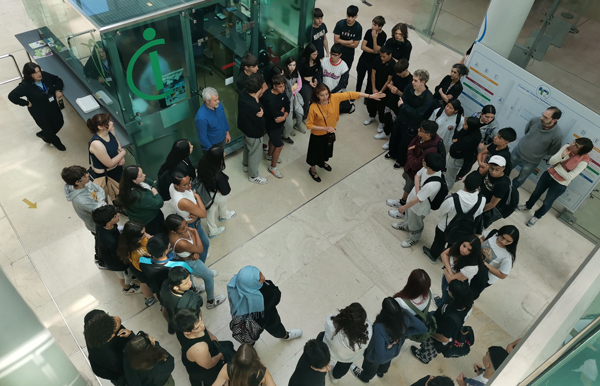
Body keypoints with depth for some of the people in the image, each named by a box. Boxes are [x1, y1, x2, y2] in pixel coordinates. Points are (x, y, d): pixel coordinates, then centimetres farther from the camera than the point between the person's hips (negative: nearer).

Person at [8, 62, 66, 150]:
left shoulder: (45, 75, -16)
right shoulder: (25, 85, -28)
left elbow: (58, 80, 0)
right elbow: (11, 96, -30)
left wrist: (58, 90, -16)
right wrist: (26, 103, -25)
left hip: (53, 106, 5)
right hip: (39, 113, -4)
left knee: (59, 123, 22)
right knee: (48, 129, 17)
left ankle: (43, 134, 50)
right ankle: (56, 142, 51)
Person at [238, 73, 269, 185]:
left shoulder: (243, 93, -17)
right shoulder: (254, 107, -40)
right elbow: (261, 123, -27)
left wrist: (256, 99, -22)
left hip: (243, 127, 8)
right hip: (254, 133, -8)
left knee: (247, 146, 33)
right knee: (255, 153, 16)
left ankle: (246, 165, 60)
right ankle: (253, 176, 39)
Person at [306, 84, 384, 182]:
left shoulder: (334, 98, -24)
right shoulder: (313, 107, -33)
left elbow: (349, 95, -19)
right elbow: (309, 125, -24)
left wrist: (370, 96, -20)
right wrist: (325, 128, -32)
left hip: (330, 132, 4)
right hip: (318, 135, -4)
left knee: (327, 149, 30)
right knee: (316, 152, 19)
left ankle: (322, 162, 62)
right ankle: (313, 170, 48)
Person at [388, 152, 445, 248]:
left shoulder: (432, 185, -44)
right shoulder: (427, 168, -24)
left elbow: (416, 200, -32)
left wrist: (403, 208, -18)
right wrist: (417, 191, -20)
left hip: (419, 206, -6)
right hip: (414, 195, 6)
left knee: (415, 224, 24)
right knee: (409, 214, 35)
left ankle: (414, 238, 54)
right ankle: (406, 225, 67)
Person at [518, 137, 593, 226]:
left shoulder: (584, 161, -28)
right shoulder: (567, 147, -15)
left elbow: (569, 177, -26)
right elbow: (551, 161, -15)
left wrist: (557, 166, -17)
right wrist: (562, 155, -32)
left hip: (559, 185, -4)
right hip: (548, 175, 4)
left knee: (547, 203, 17)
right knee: (536, 192, 25)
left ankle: (537, 216, 44)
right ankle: (528, 206, 53)